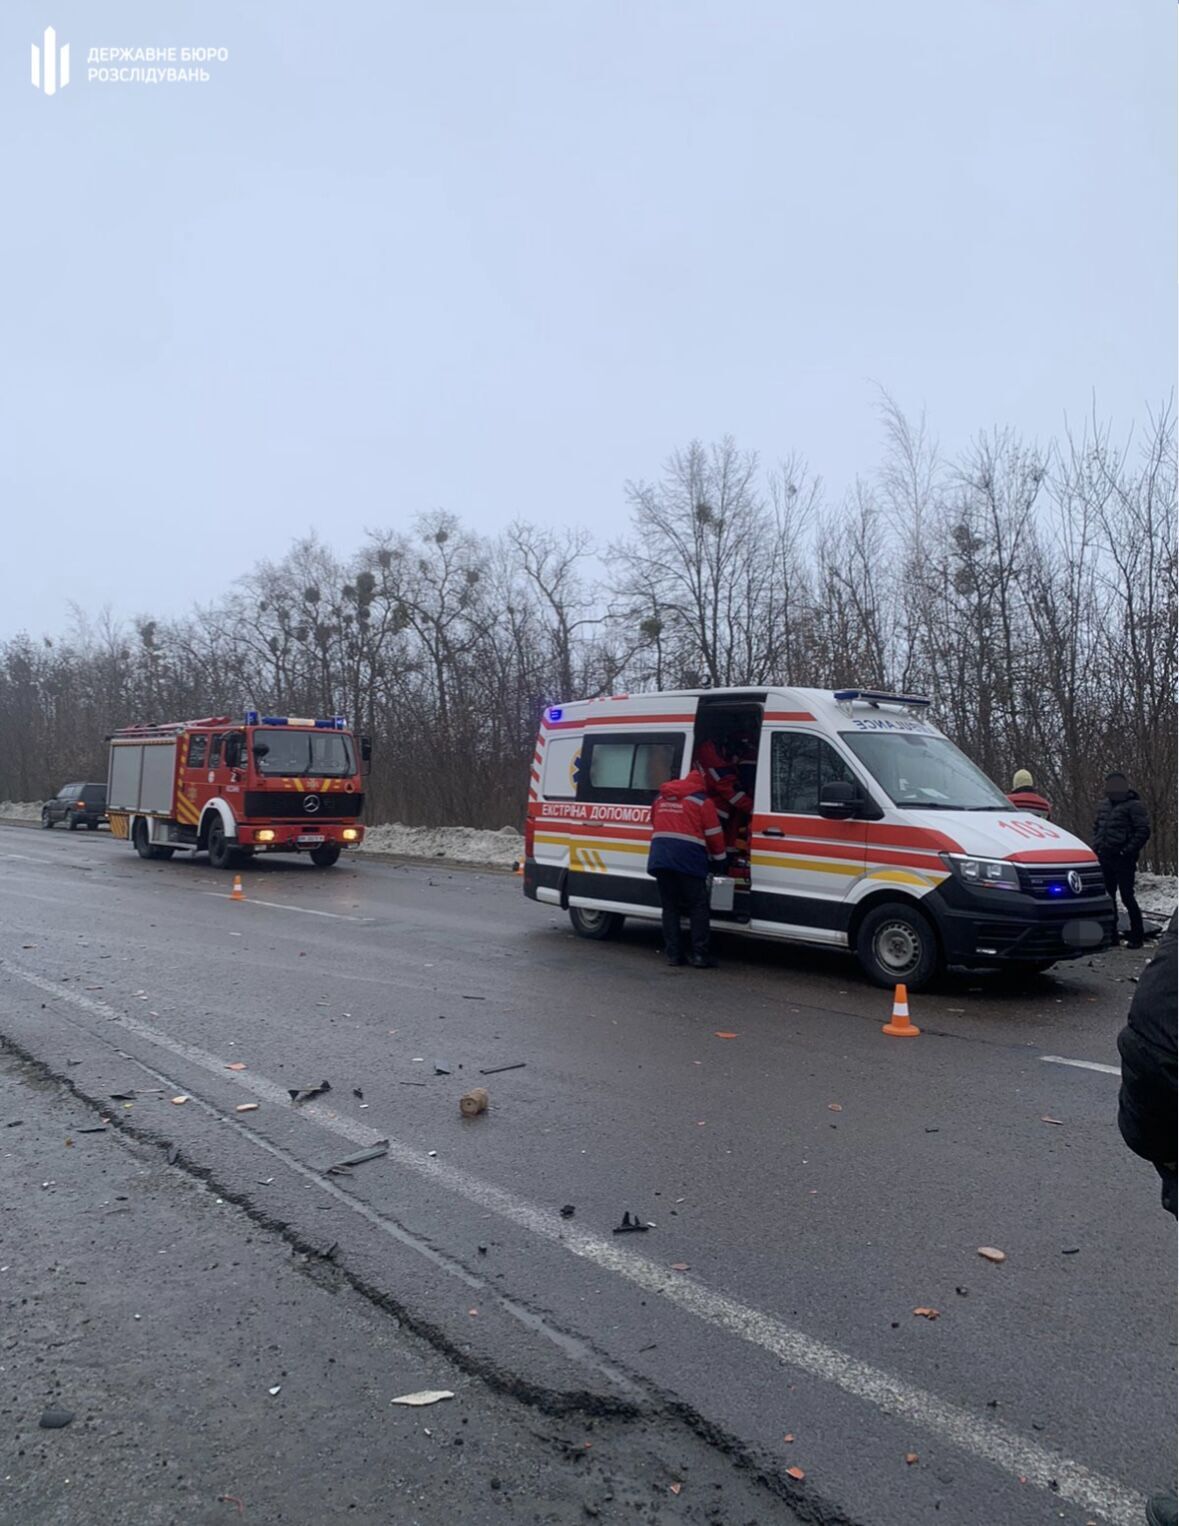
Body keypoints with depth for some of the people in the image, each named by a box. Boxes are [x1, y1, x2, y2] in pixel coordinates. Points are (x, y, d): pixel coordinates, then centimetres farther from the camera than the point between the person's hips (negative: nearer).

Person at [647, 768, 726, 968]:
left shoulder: (660, 798, 21)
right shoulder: (702, 802, 4)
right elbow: (714, 835, 4)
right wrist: (719, 862, 15)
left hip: (659, 859, 5)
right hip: (689, 860, -5)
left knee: (669, 907, 11)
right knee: (698, 907, 2)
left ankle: (673, 954, 10)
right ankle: (700, 955, -2)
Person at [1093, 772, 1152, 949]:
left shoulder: (1134, 806, -7)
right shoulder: (1104, 805, 15)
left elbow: (1143, 832, -12)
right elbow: (1096, 827, 25)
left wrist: (1128, 851, -16)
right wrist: (1097, 846, 11)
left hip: (1123, 860, -7)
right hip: (1105, 858, 7)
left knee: (1127, 897, -8)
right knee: (1107, 897, 13)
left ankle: (1136, 937, 0)